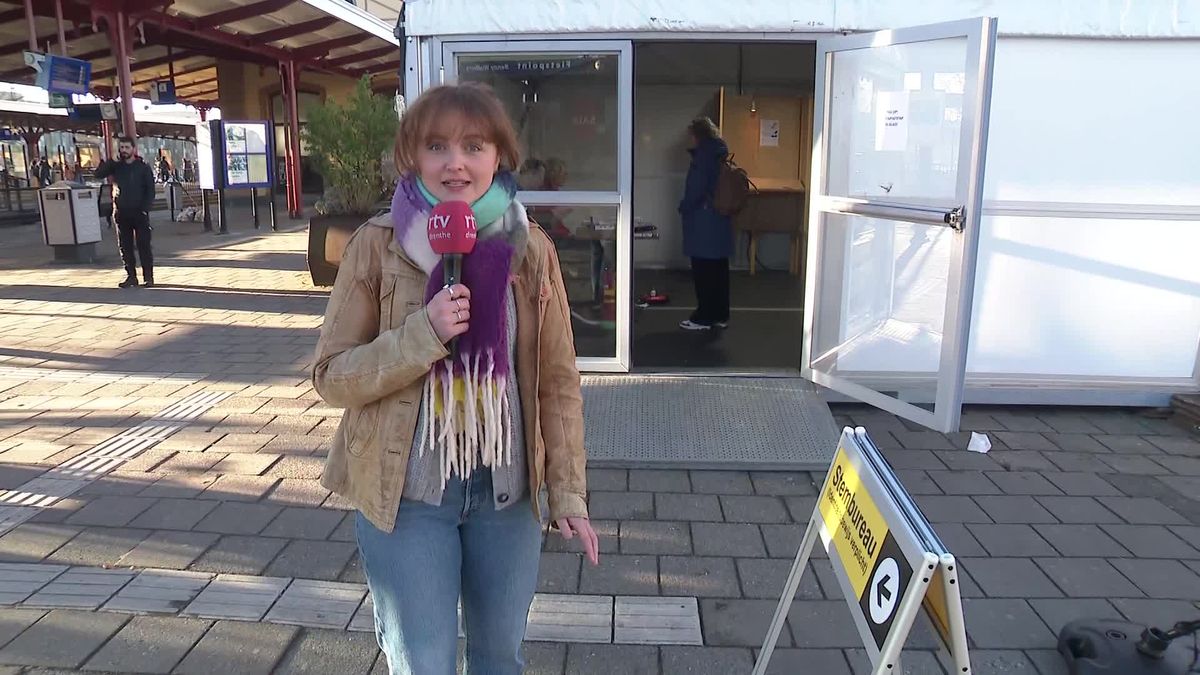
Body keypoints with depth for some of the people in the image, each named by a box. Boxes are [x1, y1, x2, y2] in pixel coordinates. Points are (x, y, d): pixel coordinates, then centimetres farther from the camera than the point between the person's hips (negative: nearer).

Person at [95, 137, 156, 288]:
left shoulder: (143, 167, 1)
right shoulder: (116, 166, 9)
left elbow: (150, 191, -1)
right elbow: (99, 174, -4)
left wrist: (145, 209, -11)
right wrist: (112, 161, -11)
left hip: (139, 213, -3)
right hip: (121, 213, 3)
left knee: (144, 245, -3)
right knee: (125, 246, 5)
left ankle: (148, 277, 3)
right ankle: (131, 277, 11)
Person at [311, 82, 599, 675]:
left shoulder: (530, 248, -4)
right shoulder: (378, 245, -9)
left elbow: (557, 382, 1)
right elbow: (331, 377, -7)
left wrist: (568, 491, -3)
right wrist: (424, 333, -22)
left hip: (507, 489, 2)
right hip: (406, 492, -2)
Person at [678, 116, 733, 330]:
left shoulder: (703, 156, -14)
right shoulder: (718, 155, 13)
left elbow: (696, 189, -19)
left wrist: (684, 208, -4)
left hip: (703, 222, -9)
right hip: (720, 220, 9)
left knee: (703, 270, -2)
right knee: (719, 268, 12)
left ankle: (704, 317, 3)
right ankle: (720, 315, 19)